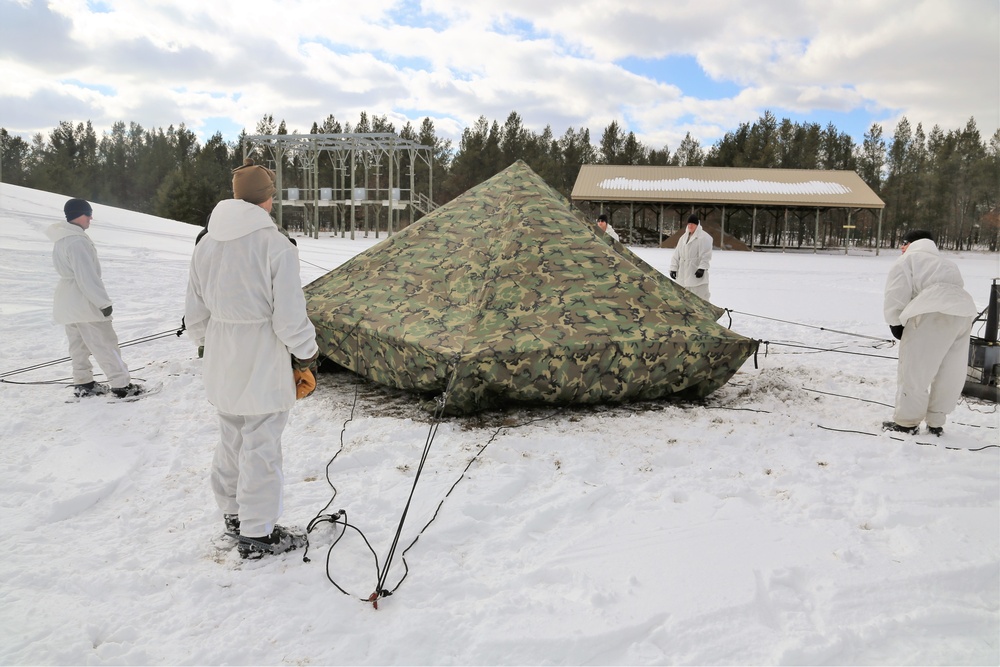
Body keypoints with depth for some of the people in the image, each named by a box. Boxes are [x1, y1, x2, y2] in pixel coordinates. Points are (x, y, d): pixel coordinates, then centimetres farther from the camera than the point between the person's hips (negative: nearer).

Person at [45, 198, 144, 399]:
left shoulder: (63, 239, 11)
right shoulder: (77, 241, -22)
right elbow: (87, 276, -24)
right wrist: (103, 302, -20)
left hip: (68, 302, 10)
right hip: (85, 302, -10)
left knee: (79, 345, 16)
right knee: (106, 345, -4)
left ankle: (83, 384, 24)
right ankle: (121, 385, -1)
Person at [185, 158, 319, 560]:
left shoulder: (206, 246, 2)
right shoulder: (277, 247, -19)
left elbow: (195, 316, 8)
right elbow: (290, 319, -17)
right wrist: (306, 351, 1)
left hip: (221, 367, 7)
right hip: (264, 367, -7)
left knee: (231, 441, 21)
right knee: (261, 448, 5)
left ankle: (233, 514, 38)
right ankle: (257, 535, 17)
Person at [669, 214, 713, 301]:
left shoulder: (704, 237, -6)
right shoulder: (683, 237, 15)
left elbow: (706, 255, -13)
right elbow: (676, 254, 15)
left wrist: (702, 268, -22)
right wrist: (673, 268, 8)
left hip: (696, 274, -7)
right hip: (683, 273, 7)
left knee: (700, 296, -9)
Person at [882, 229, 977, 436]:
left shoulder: (904, 262, 13)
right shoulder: (945, 264, 35)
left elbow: (895, 299, 0)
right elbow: (952, 292, 24)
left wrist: (895, 325, 13)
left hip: (933, 314, -8)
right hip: (964, 313, 8)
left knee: (913, 371, 1)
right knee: (949, 374, 13)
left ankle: (907, 422, 7)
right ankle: (936, 423, 20)